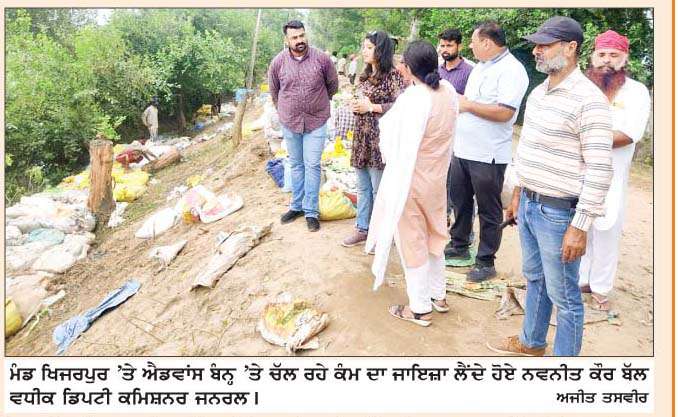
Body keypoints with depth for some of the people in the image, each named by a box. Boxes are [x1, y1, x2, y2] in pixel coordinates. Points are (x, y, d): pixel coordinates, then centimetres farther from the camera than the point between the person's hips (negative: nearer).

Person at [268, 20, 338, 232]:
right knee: (296, 165, 13)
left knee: (312, 165, -1)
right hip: (289, 122, 2)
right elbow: (274, 91, 12)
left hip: (316, 121, -2)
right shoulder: (278, 62, -5)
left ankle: (311, 211, 7)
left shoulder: (322, 59, -8)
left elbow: (333, 85, 7)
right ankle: (297, 206, 25)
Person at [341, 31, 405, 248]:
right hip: (361, 136, 8)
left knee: (379, 189, 1)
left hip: (380, 138, -8)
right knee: (363, 187, 14)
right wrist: (355, 106, 3)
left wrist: (371, 107, -16)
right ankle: (362, 228, 25)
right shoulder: (365, 75, 14)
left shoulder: (393, 75, -10)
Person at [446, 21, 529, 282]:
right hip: (463, 149, 9)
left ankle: (486, 262, 15)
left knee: (488, 211, 4)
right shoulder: (480, 67, 15)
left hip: (487, 155, -9)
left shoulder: (511, 70, -14)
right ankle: (459, 246, 35)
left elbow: (504, 112, -24)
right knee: (460, 200, 18)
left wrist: (468, 105, -17)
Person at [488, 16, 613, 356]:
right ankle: (531, 342, 42)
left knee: (564, 296, 5)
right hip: (528, 204, 9)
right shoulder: (538, 92, 9)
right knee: (535, 279, 23)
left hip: (558, 213, -8)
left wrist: (580, 227, -20)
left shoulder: (588, 99, -18)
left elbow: (600, 170, -20)